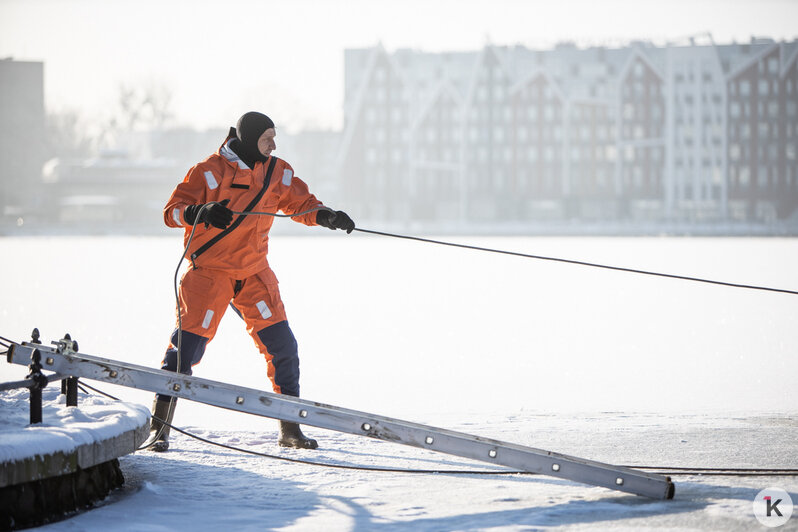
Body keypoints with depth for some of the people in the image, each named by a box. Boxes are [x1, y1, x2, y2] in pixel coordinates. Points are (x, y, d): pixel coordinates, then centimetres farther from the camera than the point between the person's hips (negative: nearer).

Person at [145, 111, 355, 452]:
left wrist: (328, 217, -7)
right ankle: (159, 426, 1)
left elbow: (301, 204, 14)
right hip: (210, 273, -5)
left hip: (254, 273, 5)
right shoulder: (210, 172, -12)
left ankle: (290, 429, 9)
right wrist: (200, 212, -36)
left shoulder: (277, 173, 4)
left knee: (282, 345, -2)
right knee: (187, 345, -10)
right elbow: (172, 212, -15)